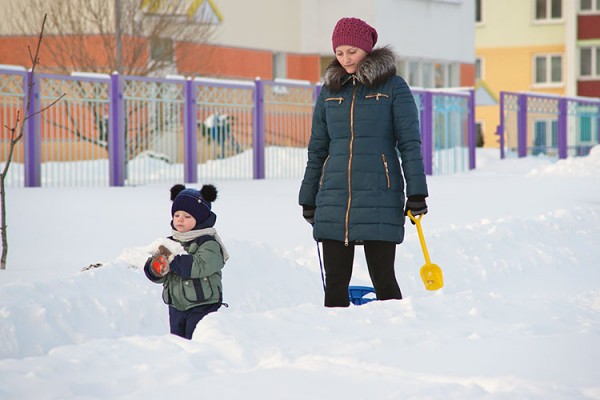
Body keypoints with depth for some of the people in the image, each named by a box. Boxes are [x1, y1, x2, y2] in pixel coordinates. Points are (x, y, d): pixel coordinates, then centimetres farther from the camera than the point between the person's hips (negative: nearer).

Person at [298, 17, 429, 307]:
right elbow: (317, 149, 18)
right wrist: (308, 198, 16)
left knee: (382, 278, -3)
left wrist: (416, 193, -7)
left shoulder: (393, 87, 2)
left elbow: (409, 143, 0)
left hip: (378, 196, -4)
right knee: (335, 282, 3)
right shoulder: (330, 90, 13)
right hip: (334, 199, 4)